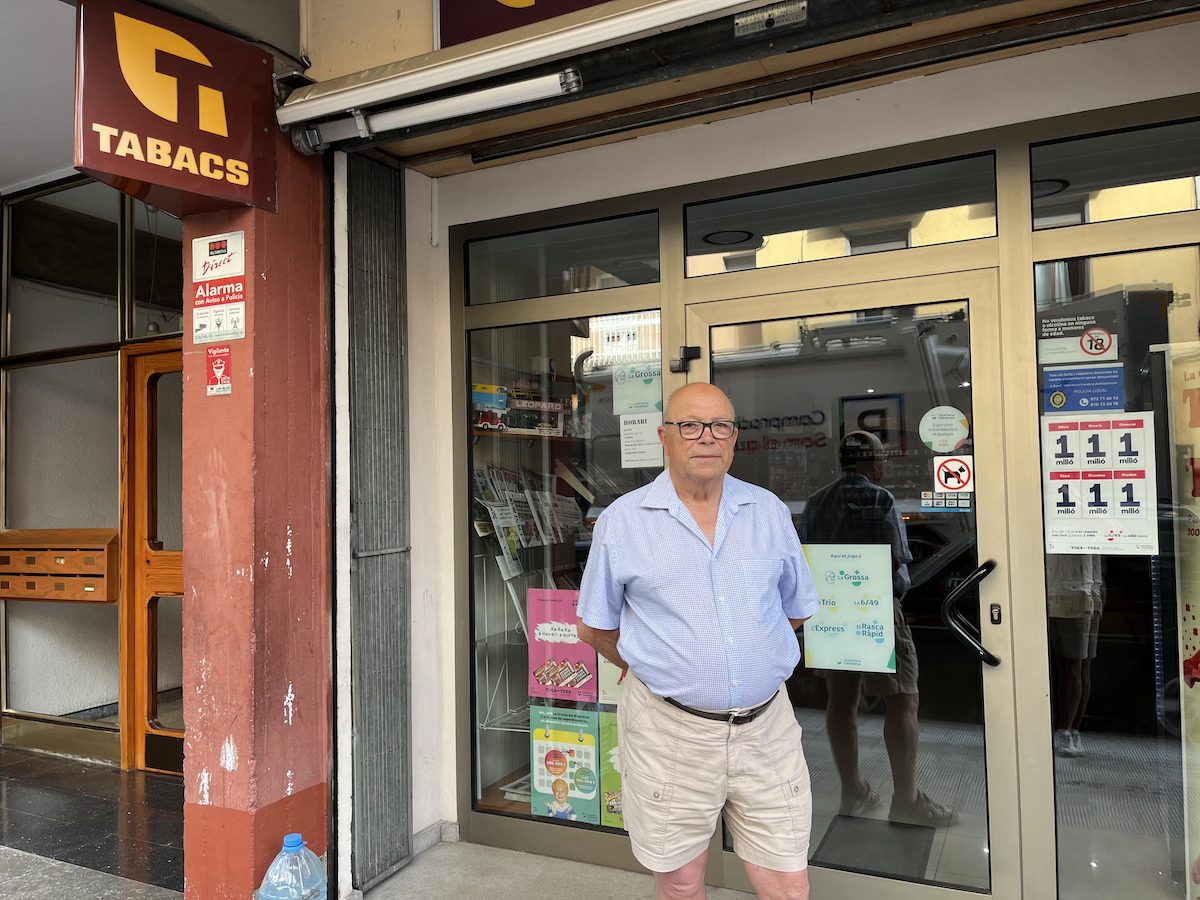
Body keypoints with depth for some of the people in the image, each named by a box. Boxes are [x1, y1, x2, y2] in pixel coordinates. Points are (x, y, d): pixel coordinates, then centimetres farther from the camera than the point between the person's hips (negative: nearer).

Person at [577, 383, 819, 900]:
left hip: (766, 726, 2)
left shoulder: (769, 512, 5)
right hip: (669, 730, -2)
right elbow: (594, 628, 7)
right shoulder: (622, 521, -3)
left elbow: (797, 609, 17)